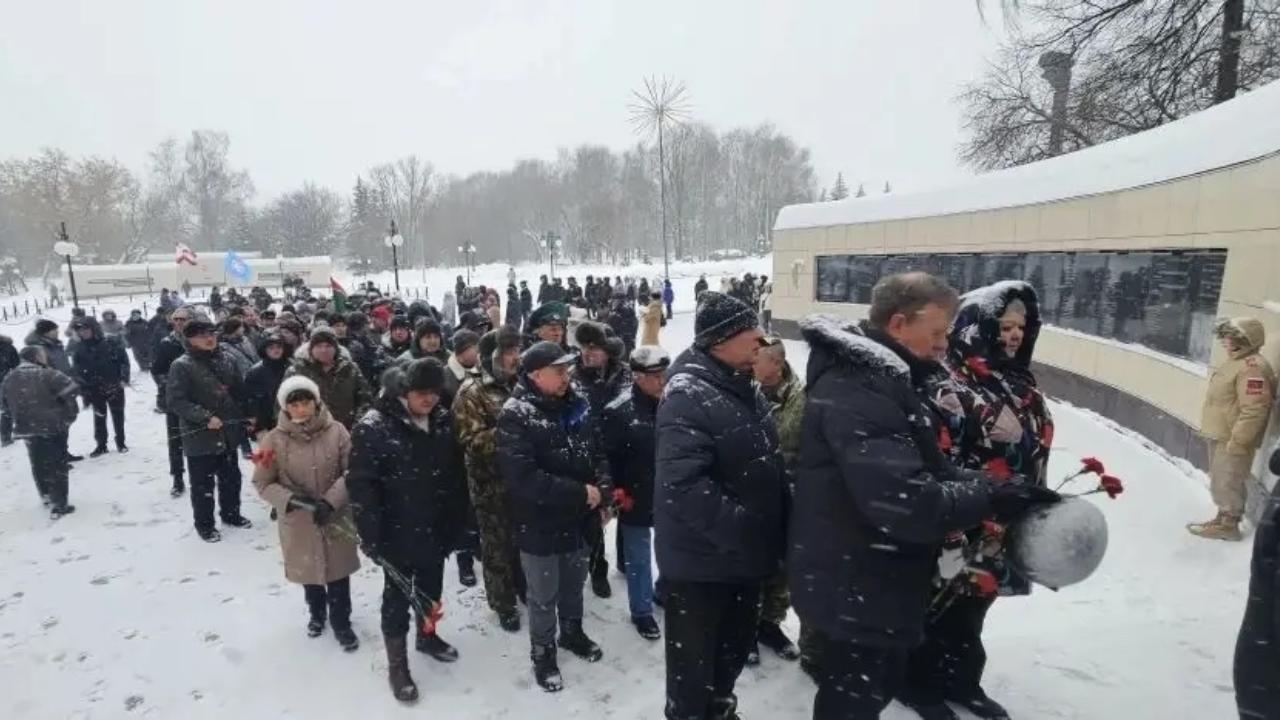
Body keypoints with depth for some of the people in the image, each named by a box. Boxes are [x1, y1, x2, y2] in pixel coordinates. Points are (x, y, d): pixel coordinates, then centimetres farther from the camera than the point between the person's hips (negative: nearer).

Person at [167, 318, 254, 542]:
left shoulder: (226, 361, 6)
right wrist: (205, 417, -24)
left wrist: (243, 418, 11)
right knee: (203, 483, 7)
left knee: (231, 477, 18)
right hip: (199, 436, -5)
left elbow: (239, 391, 16)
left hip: (228, 433, 5)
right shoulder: (181, 366, -11)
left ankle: (231, 513, 37)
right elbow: (175, 401, -17)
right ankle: (204, 523, 23)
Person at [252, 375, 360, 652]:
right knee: (308, 572, 22)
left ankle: (341, 623, 35)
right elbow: (262, 483, -7)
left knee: (338, 572, 13)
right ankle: (316, 614, 50)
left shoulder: (336, 432, -14)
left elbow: (350, 472, -10)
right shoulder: (274, 440, -13)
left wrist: (330, 501, -21)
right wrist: (291, 499, -21)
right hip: (298, 522, 1)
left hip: (336, 518, -1)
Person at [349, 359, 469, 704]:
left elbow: (456, 474, 6)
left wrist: (457, 521, 8)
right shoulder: (373, 427, -20)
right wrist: (370, 535, -18)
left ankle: (427, 636, 47)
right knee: (398, 598, 10)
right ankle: (397, 666, 27)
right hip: (398, 533, -5)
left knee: (431, 590, 23)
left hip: (437, 529, 5)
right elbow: (360, 485, -18)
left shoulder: (444, 421, -3)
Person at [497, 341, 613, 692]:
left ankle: (572, 633, 48)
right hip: (539, 524, -6)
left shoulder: (577, 405, -1)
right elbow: (522, 476, -30)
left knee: (574, 584, 25)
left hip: (578, 518, 6)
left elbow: (598, 454, 9)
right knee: (543, 596, 12)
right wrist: (580, 493, -25)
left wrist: (603, 493, -5)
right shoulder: (515, 415, -22)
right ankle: (542, 653, 34)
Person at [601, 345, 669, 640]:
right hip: (635, 500, -5)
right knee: (639, 558, 11)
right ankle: (642, 611, 29)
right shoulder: (618, 412, -16)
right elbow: (608, 458, -13)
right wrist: (616, 493, -12)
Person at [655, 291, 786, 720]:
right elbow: (684, 484, -32)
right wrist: (744, 531, -28)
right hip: (701, 559, -9)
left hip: (745, 552, 9)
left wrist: (770, 531, 10)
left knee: (737, 641, 26)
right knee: (693, 653, 11)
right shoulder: (687, 395, -24)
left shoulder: (743, 387, 5)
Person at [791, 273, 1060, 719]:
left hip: (874, 581, 10)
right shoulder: (855, 391, -27)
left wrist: (997, 487, -4)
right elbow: (901, 500, -34)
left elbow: (927, 468, 11)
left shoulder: (884, 378, 8)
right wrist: (990, 499, -21)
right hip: (851, 590, -10)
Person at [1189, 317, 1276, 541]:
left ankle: (1227, 524, 11)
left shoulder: (1253, 367, -22)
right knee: (1221, 481, 19)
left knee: (1227, 482, 0)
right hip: (1220, 436, 10)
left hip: (1232, 439, -10)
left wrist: (1237, 441, -25)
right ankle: (1223, 518, 31)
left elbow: (1254, 410, -26)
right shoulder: (1235, 361, 11)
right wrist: (1213, 431, 24)